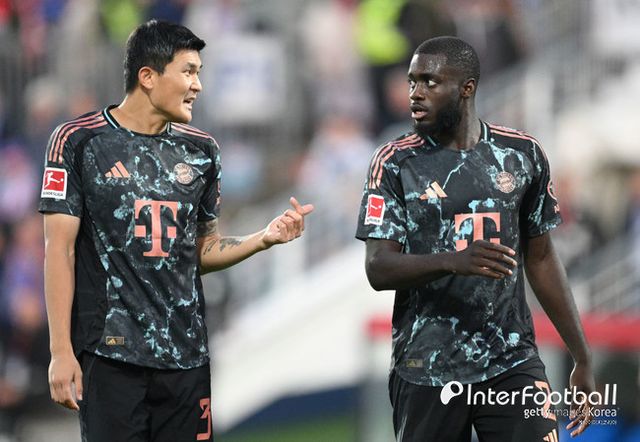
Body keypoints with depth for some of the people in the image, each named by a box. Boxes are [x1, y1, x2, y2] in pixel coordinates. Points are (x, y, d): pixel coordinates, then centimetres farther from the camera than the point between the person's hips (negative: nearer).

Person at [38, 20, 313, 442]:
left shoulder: (201, 150, 12)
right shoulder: (80, 141, -3)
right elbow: (60, 249, -5)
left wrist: (264, 238, -1)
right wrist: (62, 352, -10)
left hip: (185, 356, 4)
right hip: (110, 354, -4)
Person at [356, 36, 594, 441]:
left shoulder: (523, 155, 4)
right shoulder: (395, 163, -2)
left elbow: (541, 259, 13)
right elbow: (378, 270, -10)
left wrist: (583, 358, 12)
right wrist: (454, 261, -29)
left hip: (512, 364, 1)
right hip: (426, 372, -1)